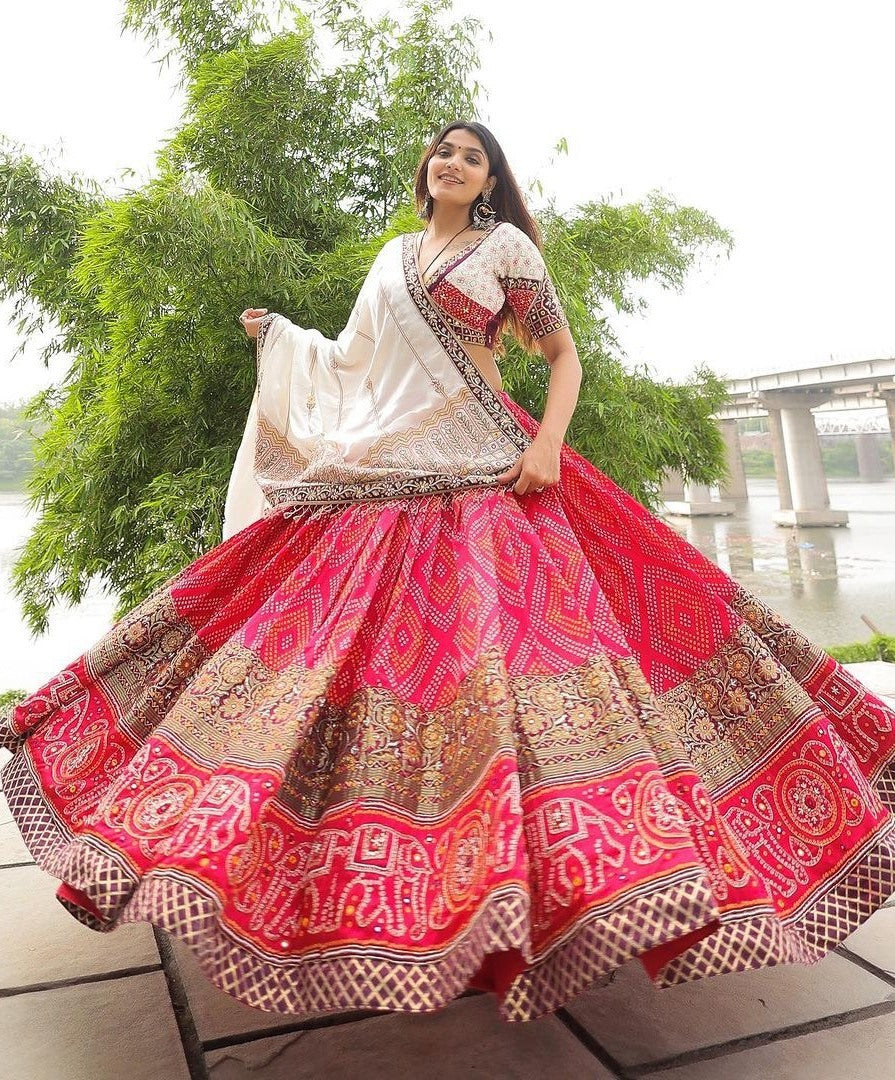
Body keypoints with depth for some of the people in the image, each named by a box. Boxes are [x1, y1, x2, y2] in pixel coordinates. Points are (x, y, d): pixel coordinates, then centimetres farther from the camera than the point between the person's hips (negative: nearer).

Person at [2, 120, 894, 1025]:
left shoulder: (507, 247, 9)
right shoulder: (393, 257, 22)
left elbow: (564, 354, 3)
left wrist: (547, 443, -12)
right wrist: (280, 336, 32)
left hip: (482, 469, -4)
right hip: (381, 472, 5)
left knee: (494, 628, -17)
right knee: (360, 638, -1)